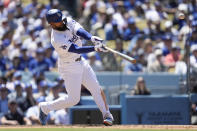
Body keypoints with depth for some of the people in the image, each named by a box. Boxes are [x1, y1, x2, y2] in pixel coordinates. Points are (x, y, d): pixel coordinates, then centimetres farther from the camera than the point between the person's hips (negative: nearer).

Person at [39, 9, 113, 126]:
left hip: (81, 62, 7)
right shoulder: (57, 40, -28)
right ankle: (45, 107, 14)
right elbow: (76, 49, -34)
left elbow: (79, 31, -23)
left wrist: (91, 38, -43)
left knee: (96, 88, 2)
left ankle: (107, 115, 9)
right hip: (69, 67, -7)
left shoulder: (68, 21, -7)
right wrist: (95, 48, -45)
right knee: (73, 99, -3)